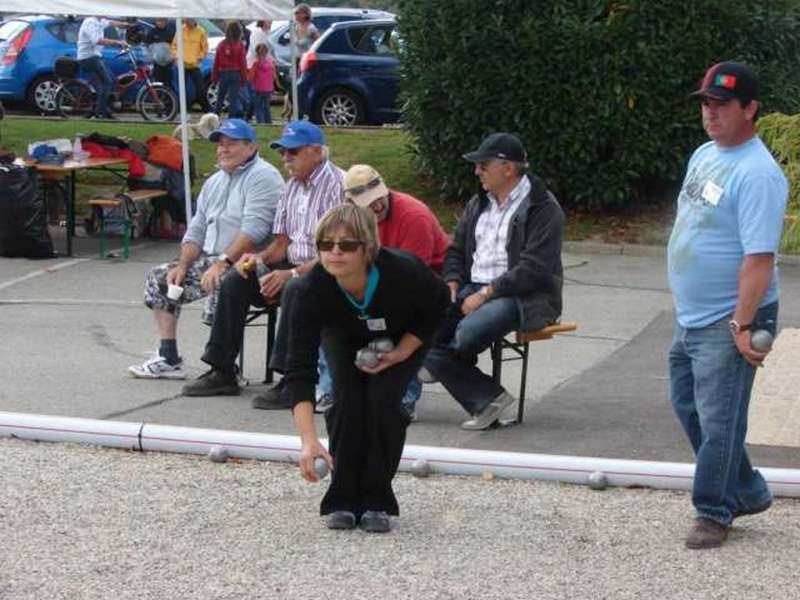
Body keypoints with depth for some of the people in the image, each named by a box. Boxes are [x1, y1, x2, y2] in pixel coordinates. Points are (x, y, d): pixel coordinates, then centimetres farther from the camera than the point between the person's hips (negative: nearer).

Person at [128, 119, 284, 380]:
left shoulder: (262, 176, -10)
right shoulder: (214, 182, 19)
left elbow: (254, 230, -22)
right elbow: (196, 231, 19)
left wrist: (223, 262, -27)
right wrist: (182, 265, 2)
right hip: (210, 260, 9)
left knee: (221, 284, -36)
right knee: (158, 278, 5)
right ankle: (168, 359, 7)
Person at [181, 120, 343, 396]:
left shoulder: (337, 184, -13)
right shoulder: (293, 186, 15)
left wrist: (292, 274, -26)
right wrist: (258, 258, -4)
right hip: (294, 267, 9)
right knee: (235, 282, -6)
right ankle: (222, 372, -3)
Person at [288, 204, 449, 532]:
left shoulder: (403, 272, -40)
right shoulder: (311, 290, -38)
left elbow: (438, 305, -15)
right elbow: (300, 369, -41)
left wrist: (401, 353, -23)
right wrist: (309, 440, -50)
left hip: (405, 336, -1)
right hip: (345, 338, 1)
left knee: (383, 400, -20)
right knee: (347, 401, -19)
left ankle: (377, 501, -5)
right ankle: (343, 499, -3)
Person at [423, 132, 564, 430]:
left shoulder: (543, 208, -8)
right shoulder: (479, 203, 18)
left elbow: (534, 269, -16)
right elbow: (456, 249, 25)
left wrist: (485, 294, -19)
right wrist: (452, 283, 3)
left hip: (522, 297, -7)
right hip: (473, 289, 7)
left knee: (467, 333, -36)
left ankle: (440, 363, 1)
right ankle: (489, 399, -15)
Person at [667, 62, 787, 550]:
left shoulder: (757, 174, -20)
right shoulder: (704, 155, 9)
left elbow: (759, 258, -24)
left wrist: (742, 324, -26)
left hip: (727, 323, -10)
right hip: (690, 317, 10)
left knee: (718, 420, -4)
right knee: (689, 408, 18)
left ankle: (715, 512, 10)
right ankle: (748, 491, 31)